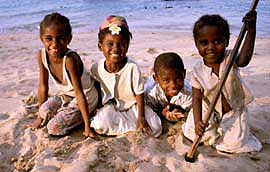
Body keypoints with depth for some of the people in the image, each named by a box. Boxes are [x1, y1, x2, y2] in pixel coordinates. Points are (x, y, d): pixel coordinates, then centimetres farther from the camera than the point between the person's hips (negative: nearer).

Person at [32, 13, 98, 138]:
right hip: (65, 95, 6)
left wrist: (87, 126, -26)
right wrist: (40, 116, 3)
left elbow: (79, 93, -30)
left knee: (54, 128, -17)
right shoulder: (41, 55, -14)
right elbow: (43, 86, -4)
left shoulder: (70, 59, -33)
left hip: (86, 98, -6)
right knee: (45, 111, -19)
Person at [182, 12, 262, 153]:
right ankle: (216, 131, 24)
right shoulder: (198, 71, -18)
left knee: (234, 143, -10)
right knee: (192, 133, -5)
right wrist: (197, 121, -31)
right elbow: (197, 98, -18)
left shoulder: (230, 58, -19)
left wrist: (251, 31, -55)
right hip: (210, 111, 1)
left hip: (234, 110, -1)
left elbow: (243, 60, -44)